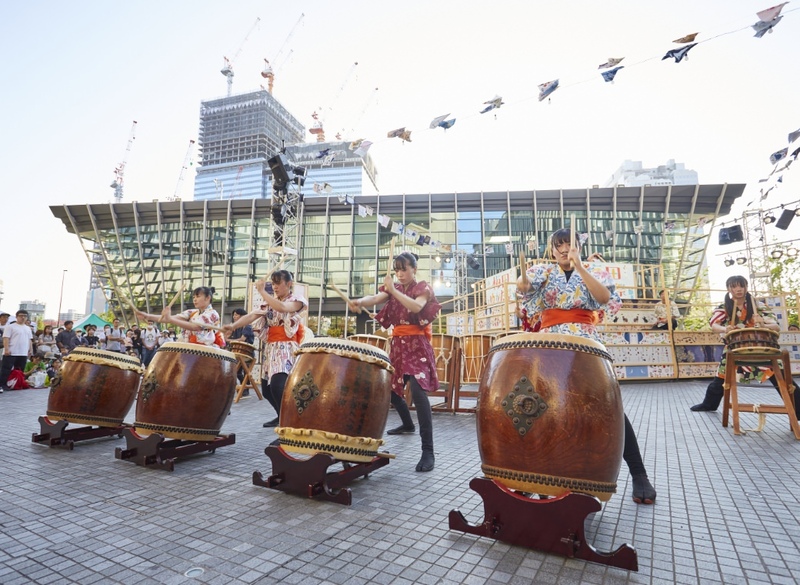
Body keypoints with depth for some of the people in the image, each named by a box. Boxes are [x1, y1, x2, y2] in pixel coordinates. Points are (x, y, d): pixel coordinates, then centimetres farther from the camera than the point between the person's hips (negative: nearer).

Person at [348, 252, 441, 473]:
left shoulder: (423, 288, -1)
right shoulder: (393, 288, 12)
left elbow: (416, 307, -23)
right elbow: (375, 298, -9)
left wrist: (393, 290, -26)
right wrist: (359, 301, -31)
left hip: (417, 344, -6)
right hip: (397, 344, 6)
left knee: (418, 391, -22)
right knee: (391, 387, 14)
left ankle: (428, 451, -23)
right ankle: (408, 424, 42)